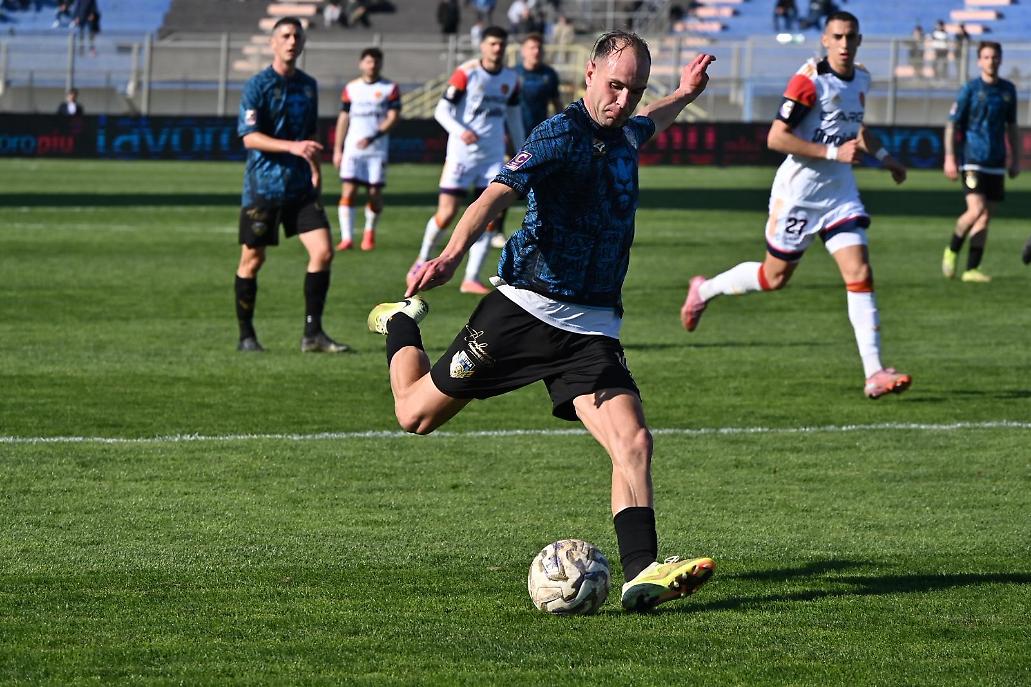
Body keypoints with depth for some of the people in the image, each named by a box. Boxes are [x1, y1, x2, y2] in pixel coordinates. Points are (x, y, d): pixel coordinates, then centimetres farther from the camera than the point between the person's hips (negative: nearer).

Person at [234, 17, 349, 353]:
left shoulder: (308, 85, 12)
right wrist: (292, 147, -26)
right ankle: (246, 335, 16)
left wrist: (315, 169, 22)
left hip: (300, 186, 5)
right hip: (262, 185, -5)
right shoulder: (257, 85, -7)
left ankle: (313, 333, -3)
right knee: (252, 260, 3)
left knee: (323, 252, -9)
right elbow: (249, 137, -16)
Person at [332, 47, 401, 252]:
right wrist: (337, 150, 10)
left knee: (375, 193, 1)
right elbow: (343, 119, 14)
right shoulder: (351, 89, 11)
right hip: (352, 149, 1)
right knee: (348, 191, -11)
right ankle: (347, 237, -13)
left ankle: (370, 231, 25)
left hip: (377, 149, -1)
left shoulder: (390, 89, 3)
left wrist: (372, 137, -18)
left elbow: (393, 117, -5)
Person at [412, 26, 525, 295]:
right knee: (446, 214, -5)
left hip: (493, 158, 5)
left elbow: (514, 117, 20)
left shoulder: (511, 79, 8)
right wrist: (461, 131, -28)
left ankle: (471, 279, 1)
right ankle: (423, 259, 21)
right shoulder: (466, 74, -9)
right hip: (461, 154, -5)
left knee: (489, 218, -4)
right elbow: (442, 111, -10)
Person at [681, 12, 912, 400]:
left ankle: (874, 374, -12)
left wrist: (882, 156, 19)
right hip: (799, 191, -6)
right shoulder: (810, 81, -18)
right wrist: (833, 153, -26)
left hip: (840, 192, 6)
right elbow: (776, 138, -22)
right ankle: (705, 290, 36)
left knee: (859, 273, -8)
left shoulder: (860, 80, 6)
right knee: (776, 276, 8)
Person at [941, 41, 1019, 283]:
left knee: (986, 217, 2)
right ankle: (952, 251, 6)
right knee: (976, 211, -18)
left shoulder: (1008, 90, 10)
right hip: (973, 160, -5)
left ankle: (972, 269, 6)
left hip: (996, 163, 5)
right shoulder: (970, 89, -3)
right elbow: (952, 124, -1)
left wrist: (1016, 160, 17)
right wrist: (949, 158, -8)